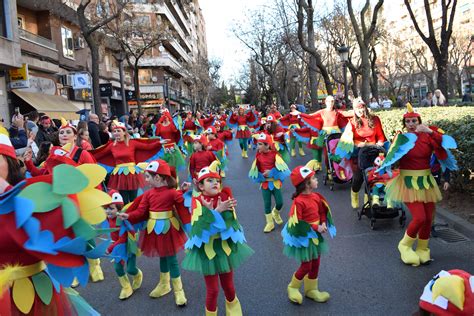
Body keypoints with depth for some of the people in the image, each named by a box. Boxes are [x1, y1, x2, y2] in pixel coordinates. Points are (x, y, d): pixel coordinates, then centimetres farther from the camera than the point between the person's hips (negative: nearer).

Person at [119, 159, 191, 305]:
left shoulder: (172, 192, -15)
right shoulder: (148, 194, 0)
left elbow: (183, 208, -10)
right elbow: (141, 211, -5)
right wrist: (128, 216, -16)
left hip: (169, 229, -4)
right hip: (154, 230, 4)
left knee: (171, 259, 4)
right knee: (163, 257, 20)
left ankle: (178, 290, 21)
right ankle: (164, 284, 40)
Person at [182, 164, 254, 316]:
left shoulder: (225, 197, -5)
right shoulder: (197, 202, -12)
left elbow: (230, 221, -17)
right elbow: (200, 226, -23)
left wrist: (212, 211, -28)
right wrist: (217, 211, -31)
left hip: (225, 246, 3)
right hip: (207, 249, -3)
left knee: (228, 286, 19)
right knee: (212, 290, 6)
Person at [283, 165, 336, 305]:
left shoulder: (316, 196, -1)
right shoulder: (299, 201, -25)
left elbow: (323, 211, 12)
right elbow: (297, 223, -25)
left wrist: (323, 224, -8)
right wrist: (316, 228, -24)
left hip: (316, 235, 8)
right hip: (304, 237, -8)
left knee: (316, 264, 16)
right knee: (306, 266, 2)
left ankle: (311, 289, 34)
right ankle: (293, 287, 27)